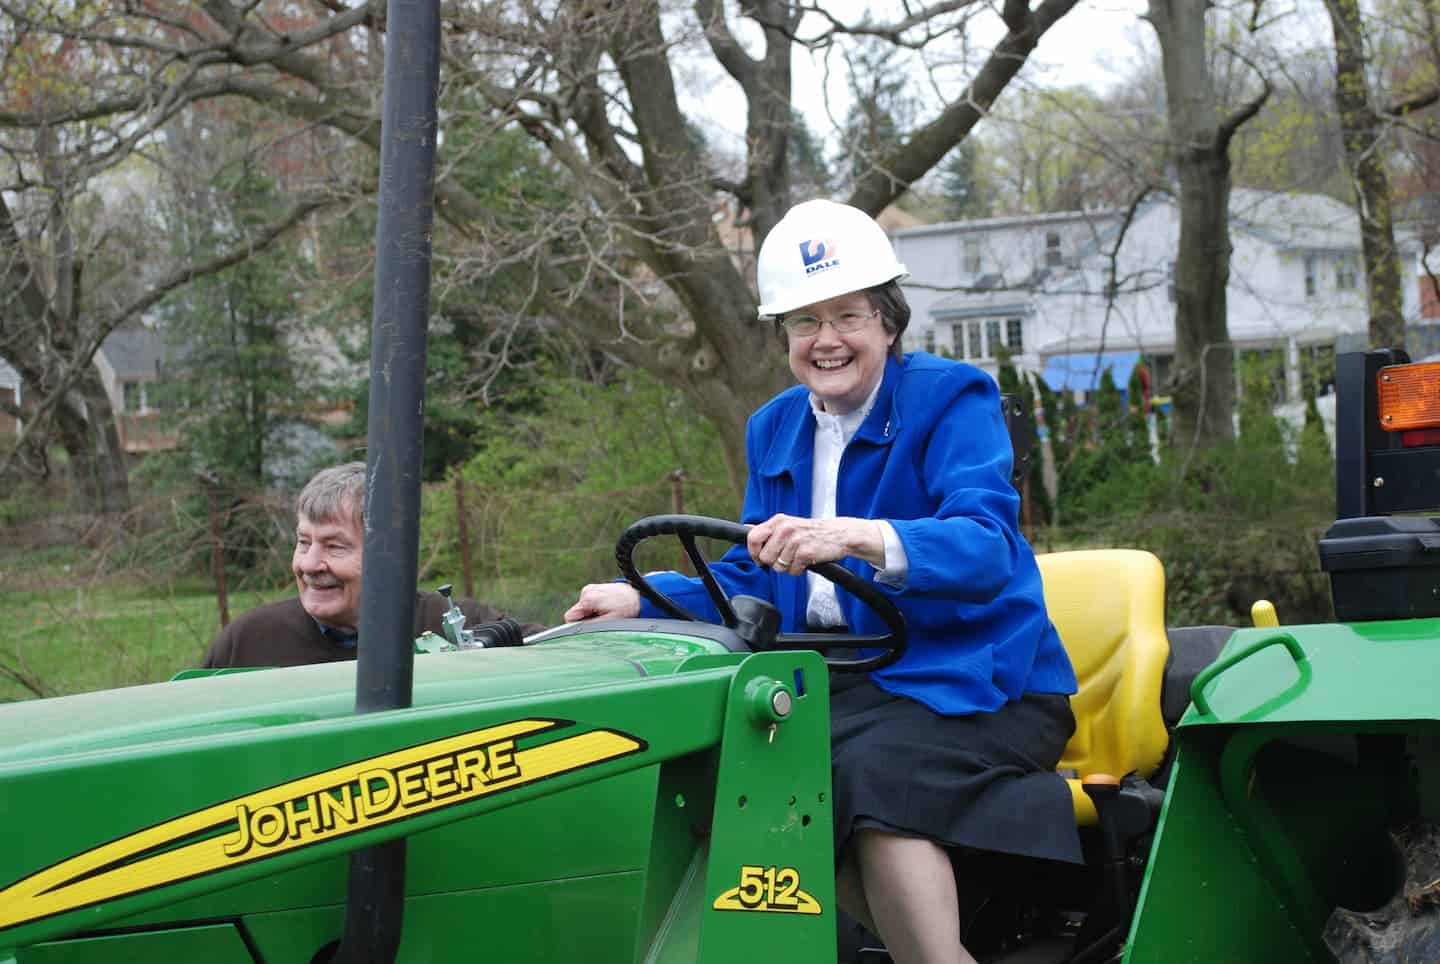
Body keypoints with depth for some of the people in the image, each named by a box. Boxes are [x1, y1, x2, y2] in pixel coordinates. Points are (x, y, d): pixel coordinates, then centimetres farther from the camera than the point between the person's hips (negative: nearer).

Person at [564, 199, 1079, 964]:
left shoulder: (951, 399, -7)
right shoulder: (775, 430, 14)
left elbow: (985, 546, -24)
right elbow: (753, 581, 15)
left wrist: (858, 538, -43)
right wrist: (642, 600, -3)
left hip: (969, 682, -6)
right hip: (844, 686, 6)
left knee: (875, 772, -34)